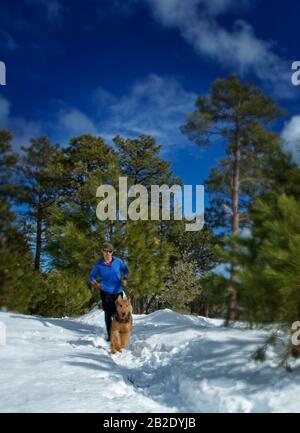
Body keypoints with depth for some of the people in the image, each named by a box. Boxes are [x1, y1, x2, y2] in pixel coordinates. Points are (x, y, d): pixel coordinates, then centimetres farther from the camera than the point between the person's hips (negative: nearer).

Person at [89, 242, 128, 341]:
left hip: (118, 291, 1)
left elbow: (125, 270, 17)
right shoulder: (99, 264, -2)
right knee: (108, 313, 2)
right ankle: (109, 334, 12)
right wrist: (95, 283, -5)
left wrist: (125, 279, 2)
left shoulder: (118, 261, -1)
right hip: (105, 292, -1)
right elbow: (92, 276, 11)